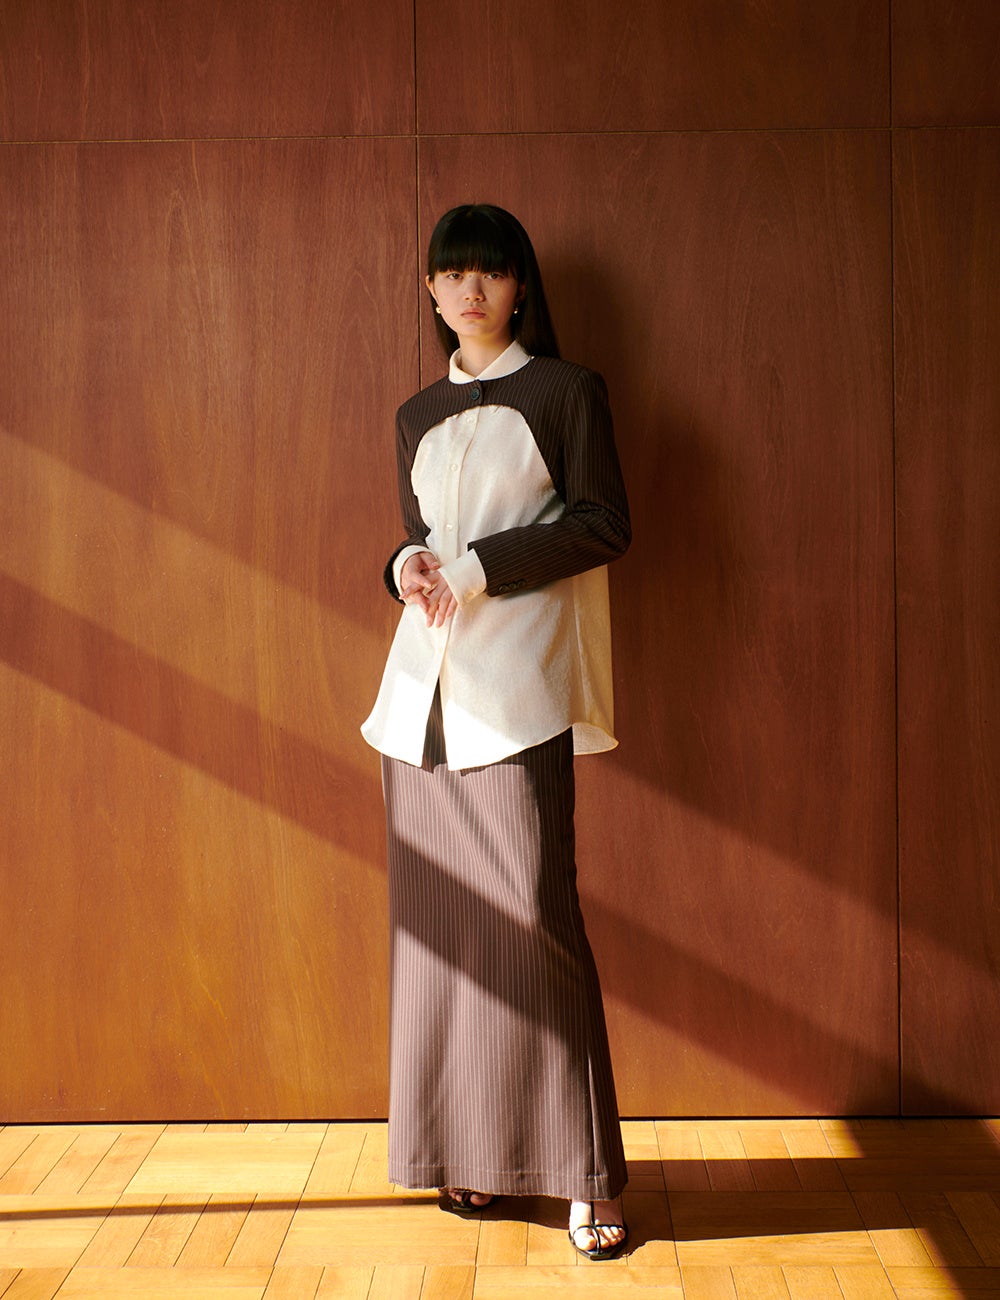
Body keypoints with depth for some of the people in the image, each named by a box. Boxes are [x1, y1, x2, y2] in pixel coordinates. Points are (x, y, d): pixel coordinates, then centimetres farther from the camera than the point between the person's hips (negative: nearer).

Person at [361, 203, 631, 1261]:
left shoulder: (566, 391, 6)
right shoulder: (417, 416, 20)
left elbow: (603, 525, -2)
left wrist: (475, 568, -10)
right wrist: (409, 568, -1)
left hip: (517, 677, -5)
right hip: (424, 677, 5)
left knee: (530, 909, -11)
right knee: (437, 912, 2)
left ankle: (584, 1174, -3)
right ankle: (461, 1149, 12)